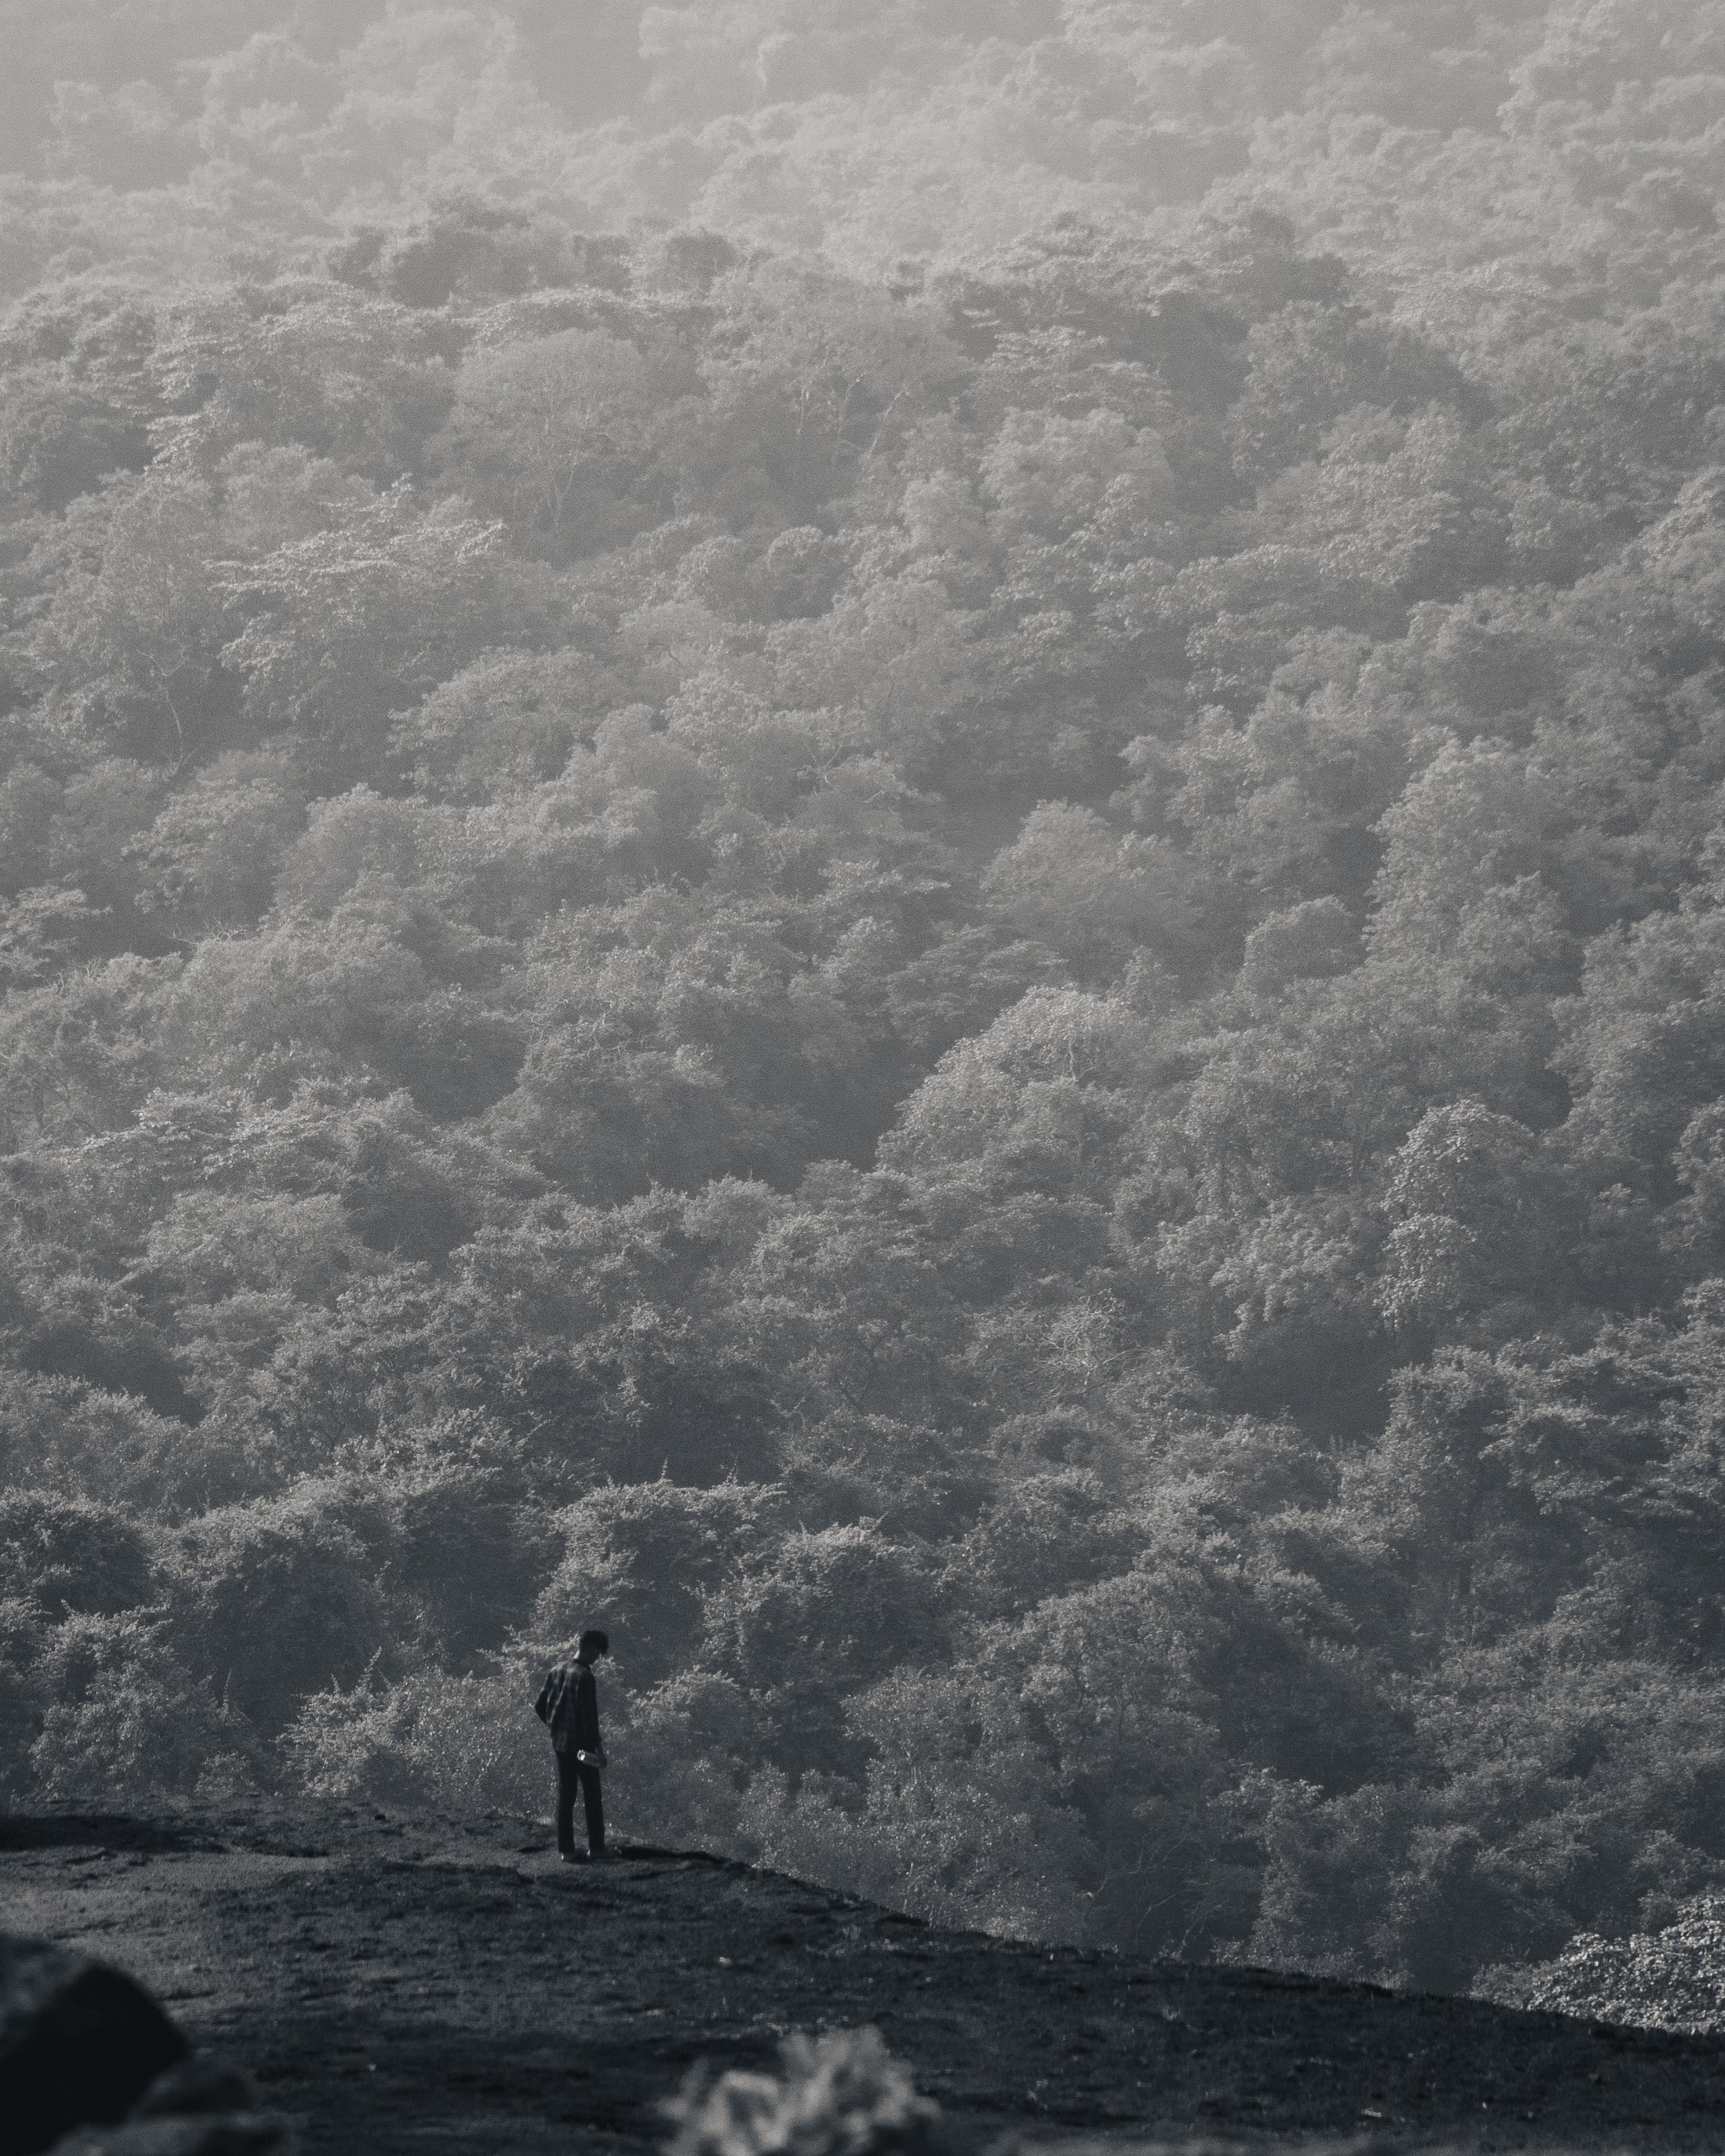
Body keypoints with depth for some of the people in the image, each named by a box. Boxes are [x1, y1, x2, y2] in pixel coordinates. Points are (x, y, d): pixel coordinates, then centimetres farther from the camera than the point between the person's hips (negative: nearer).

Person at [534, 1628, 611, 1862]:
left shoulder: (558, 1671, 6)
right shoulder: (585, 1677, -17)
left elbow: (539, 1706, 11)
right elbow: (589, 1715, -20)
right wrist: (599, 1748, -16)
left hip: (560, 1744, 7)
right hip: (582, 1745, -7)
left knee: (565, 1797, 9)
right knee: (593, 1798, 6)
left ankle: (565, 1850, 7)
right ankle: (596, 1847, 10)